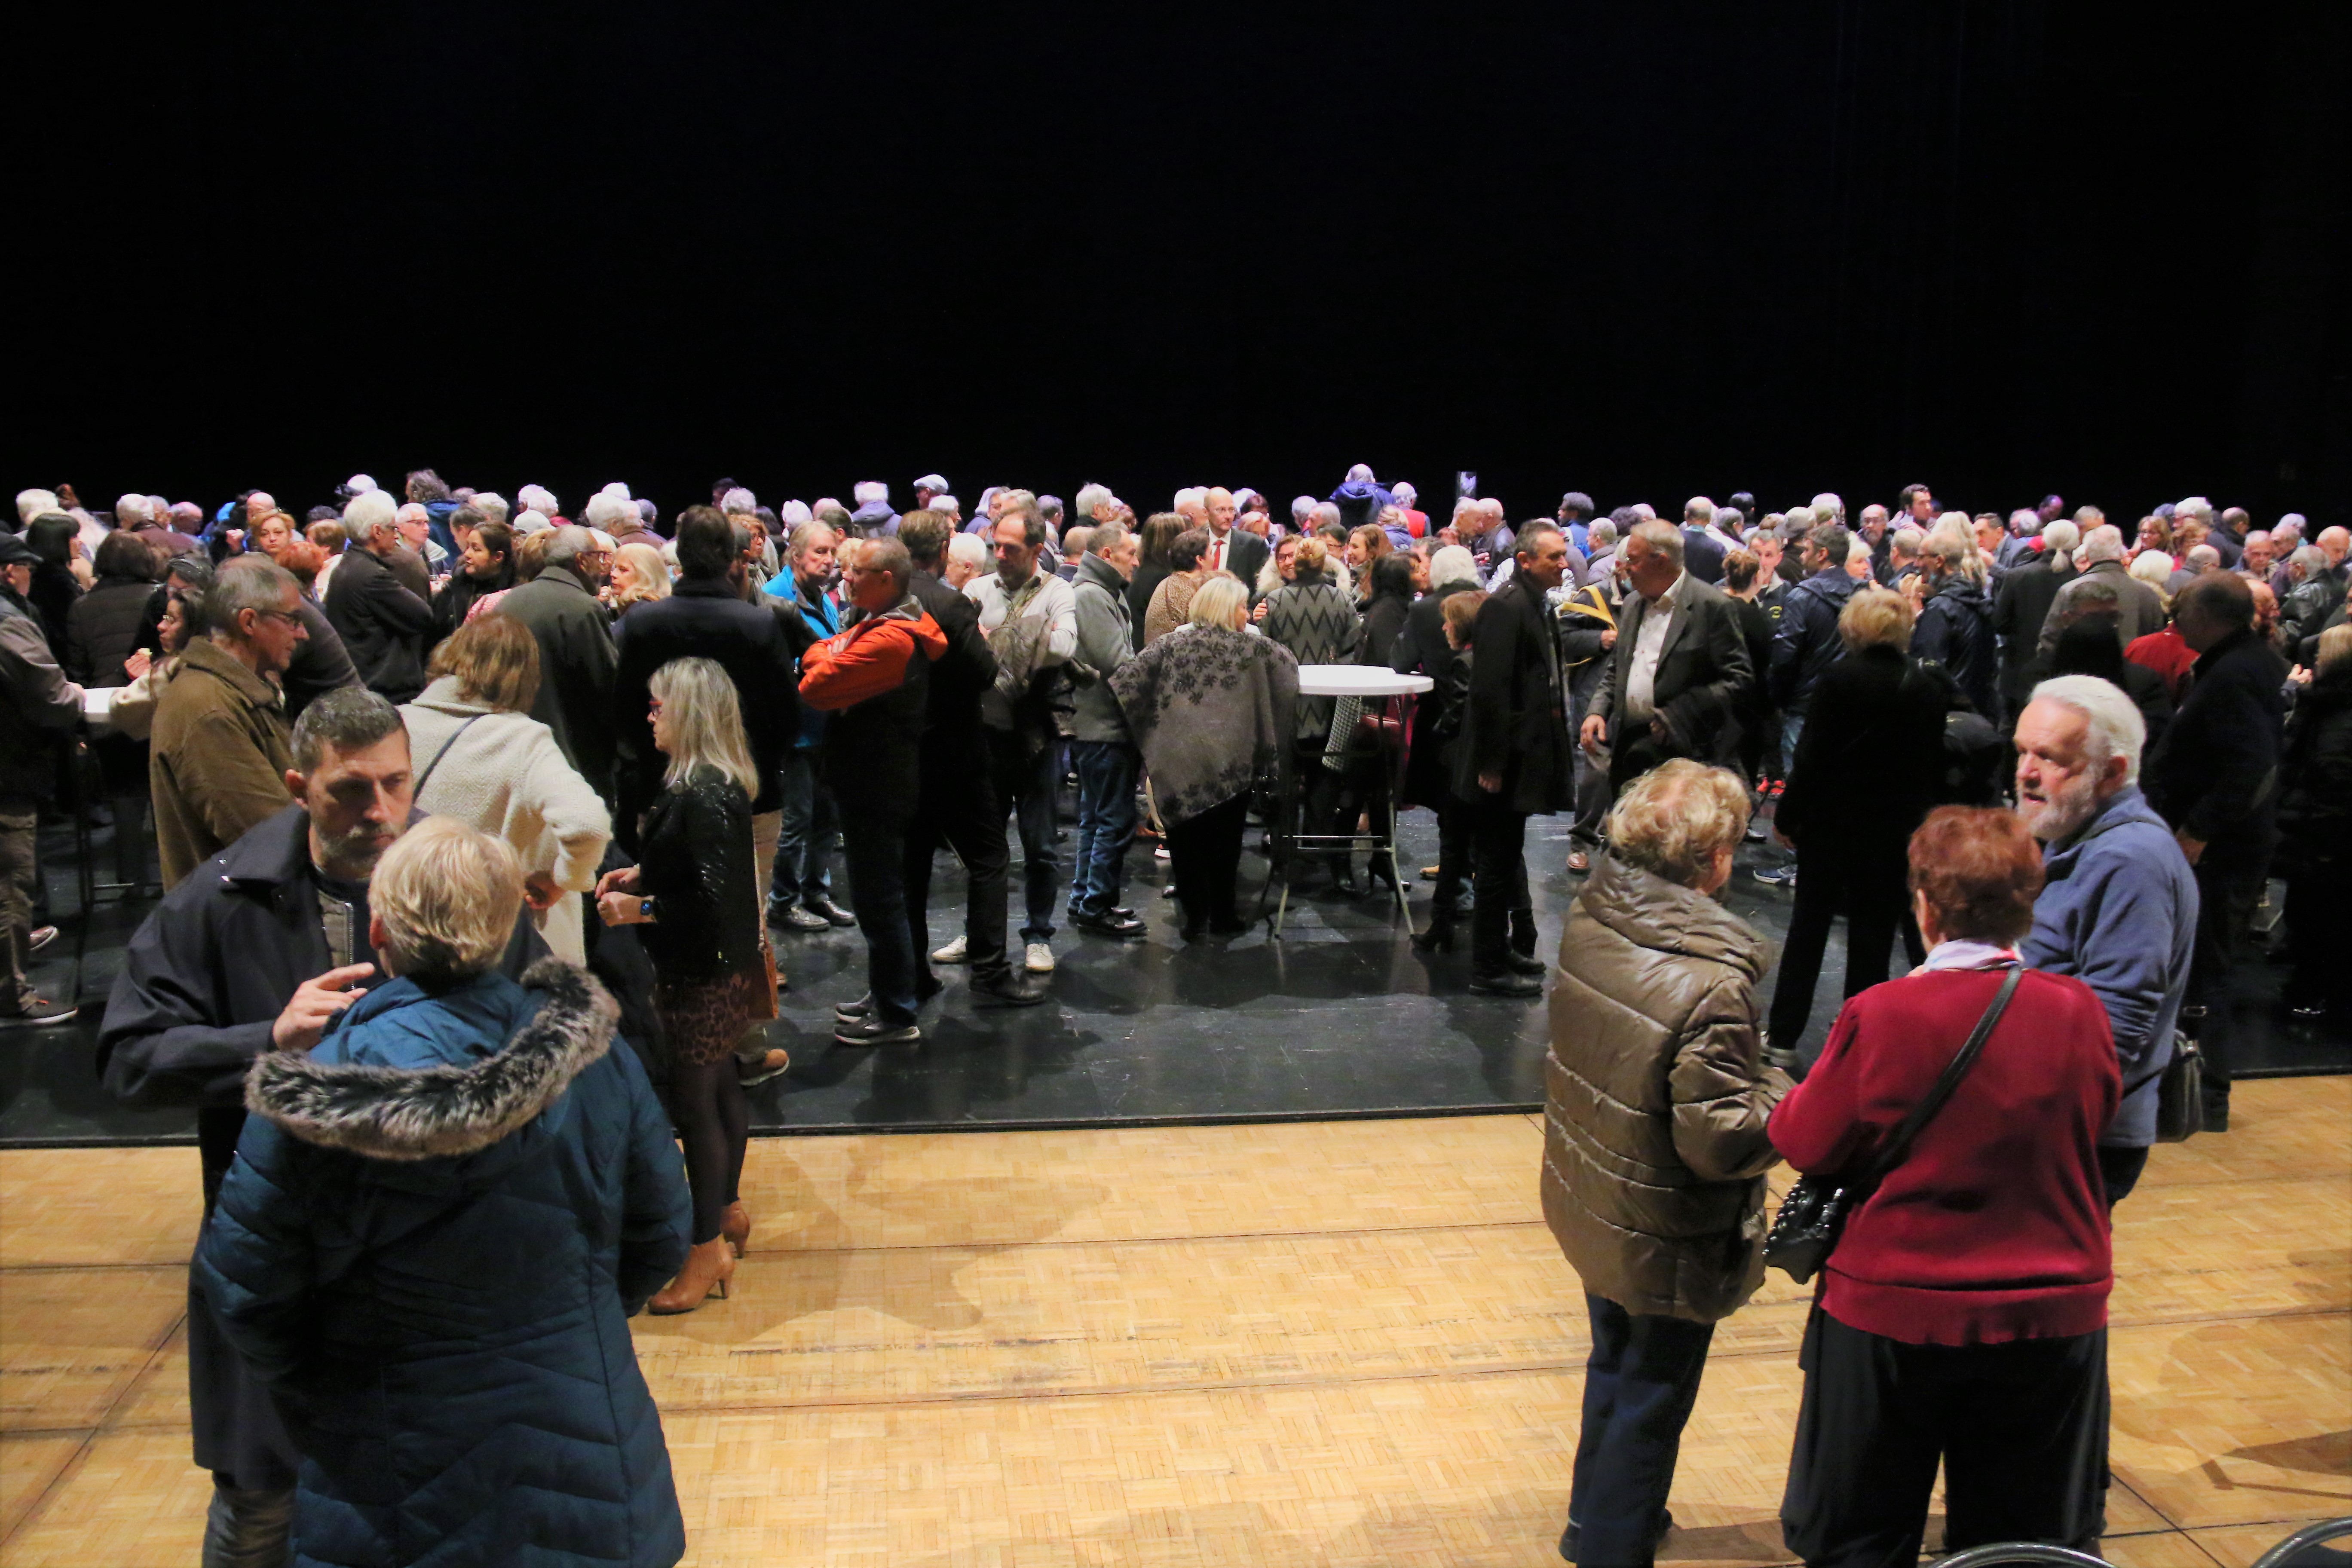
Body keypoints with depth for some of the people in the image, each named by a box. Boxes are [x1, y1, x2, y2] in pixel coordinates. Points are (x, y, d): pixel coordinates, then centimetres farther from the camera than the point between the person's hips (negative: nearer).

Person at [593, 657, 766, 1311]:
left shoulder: (703, 797, -25)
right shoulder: (718, 785, 6)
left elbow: (715, 900, -27)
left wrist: (640, 909, -19)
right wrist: (643, 873, 11)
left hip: (702, 975, -10)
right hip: (721, 969, 10)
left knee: (693, 1102, 0)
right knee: (720, 1088, 21)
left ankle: (708, 1250, 11)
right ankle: (727, 1211, 38)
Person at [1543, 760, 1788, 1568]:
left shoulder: (1591, 918, -8)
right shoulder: (1708, 985, -32)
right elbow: (1720, 1141, -28)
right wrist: (1789, 1098, -11)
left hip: (1591, 1205, 8)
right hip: (1665, 1243, -8)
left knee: (1617, 1368, 29)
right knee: (1649, 1403, 14)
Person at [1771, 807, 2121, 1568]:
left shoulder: (1881, 1015, -19)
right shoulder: (2077, 1010, -10)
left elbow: (1808, 1145, -10)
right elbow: (2098, 1114, 9)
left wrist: (1795, 1099, 10)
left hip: (1892, 1312, -2)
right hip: (2053, 1314, 3)